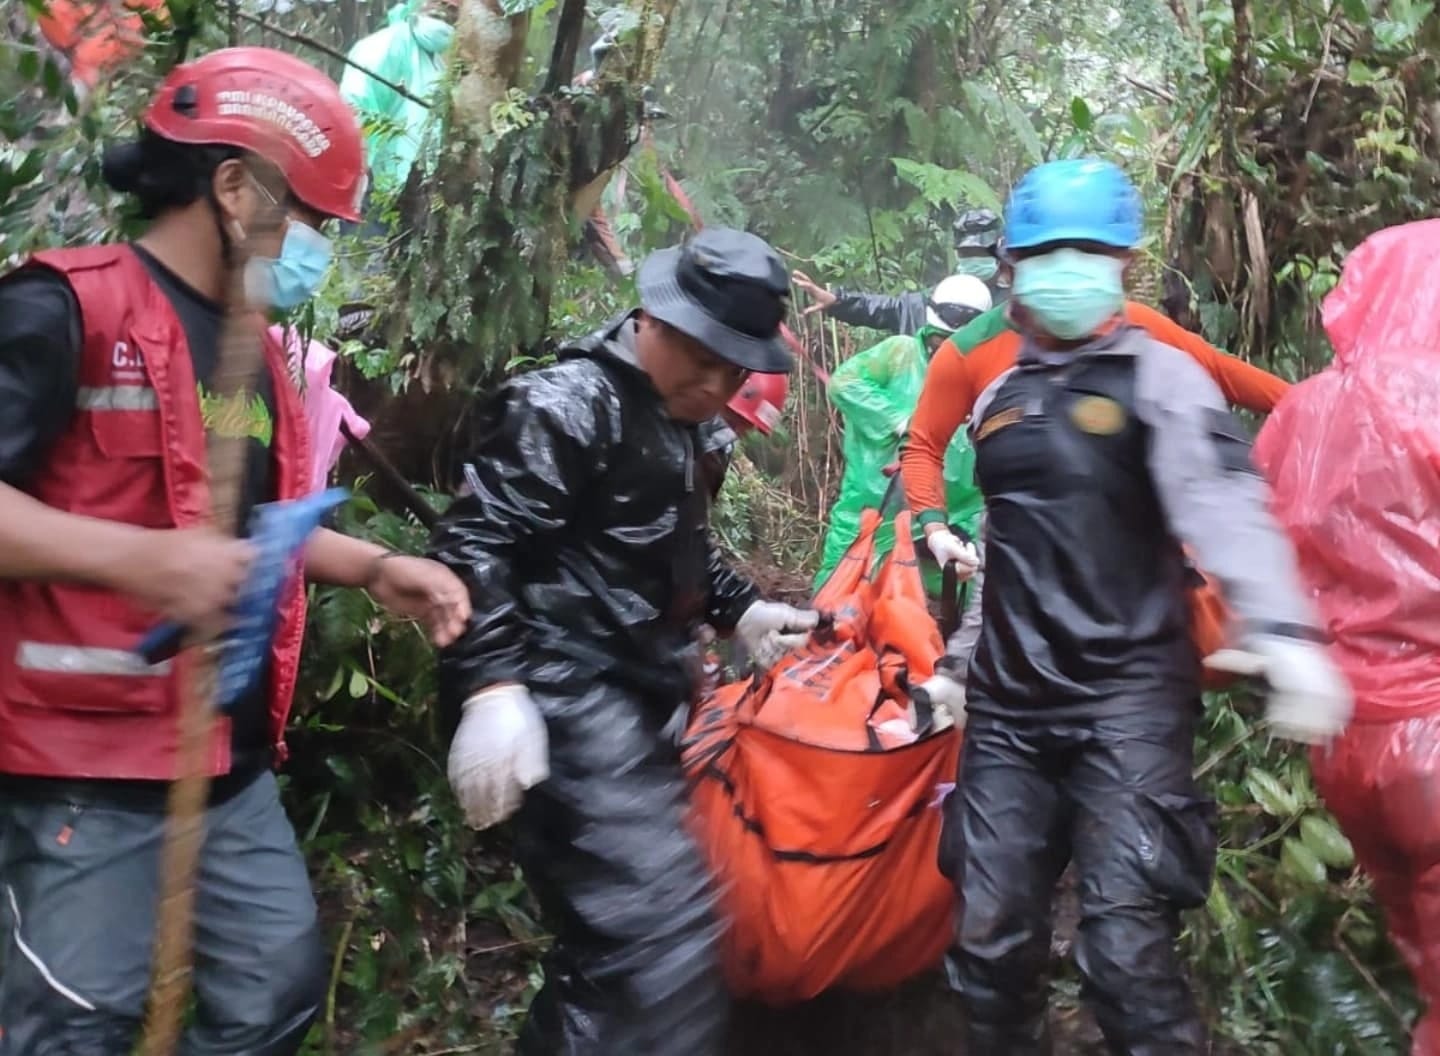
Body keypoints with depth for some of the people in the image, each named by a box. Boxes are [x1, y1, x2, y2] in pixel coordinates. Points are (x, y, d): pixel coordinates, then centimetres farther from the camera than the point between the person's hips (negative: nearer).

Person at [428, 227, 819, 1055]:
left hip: (641, 701, 10)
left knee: (616, 937, 16)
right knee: (669, 932, -16)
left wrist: (739, 610, 26)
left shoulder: (675, 422, 17)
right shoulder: (570, 404, -14)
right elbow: (476, 547, -21)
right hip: (575, 704, -10)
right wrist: (494, 685, -30)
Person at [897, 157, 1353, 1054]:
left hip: (1130, 696, -5)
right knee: (992, 938, 8)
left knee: (1126, 948, -13)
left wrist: (1281, 629, -38)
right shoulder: (993, 388, 13)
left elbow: (1223, 499, -22)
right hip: (1009, 703, 5)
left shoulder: (1158, 375, -4)